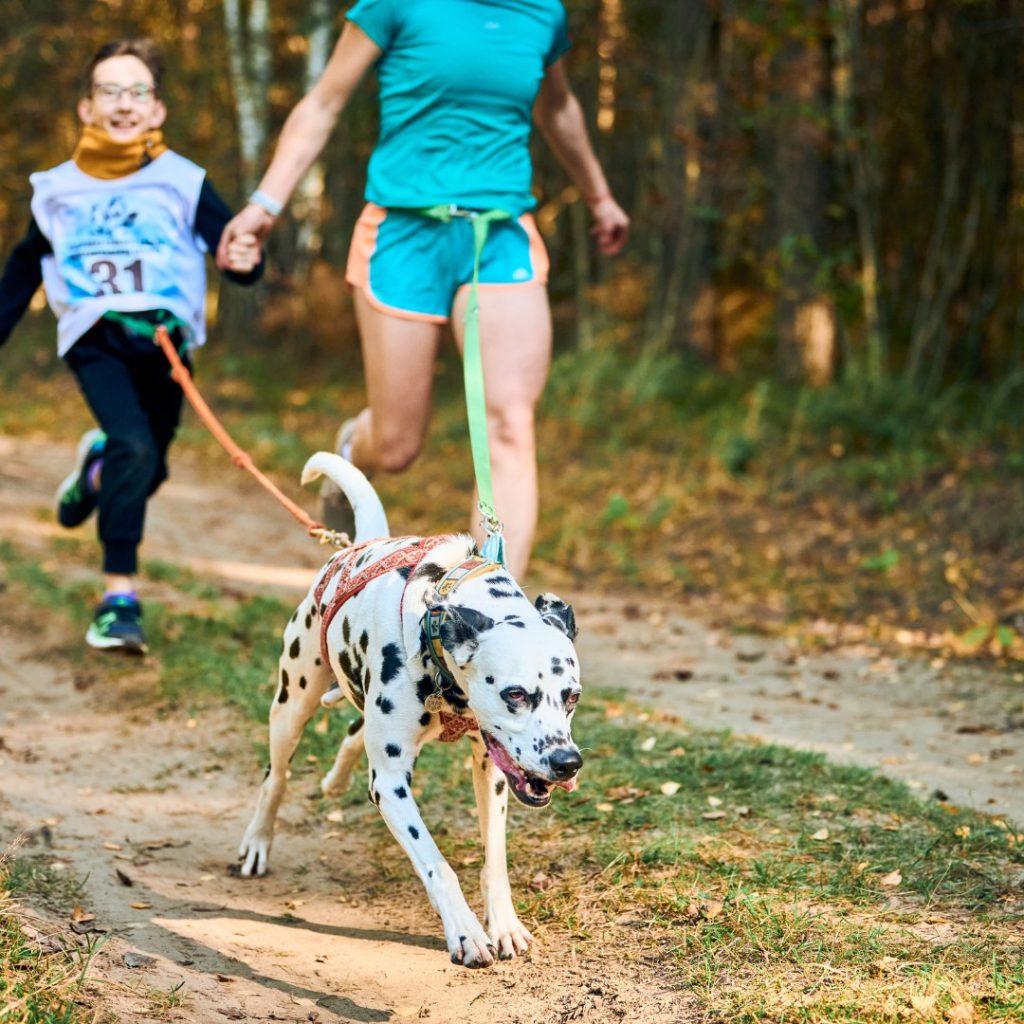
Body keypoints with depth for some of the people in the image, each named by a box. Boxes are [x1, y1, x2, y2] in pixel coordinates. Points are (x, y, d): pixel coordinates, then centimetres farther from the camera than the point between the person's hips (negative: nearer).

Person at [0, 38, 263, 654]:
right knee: (134, 448, -23)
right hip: (95, 339, -1)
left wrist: (244, 259, -31)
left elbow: (233, 244, -7)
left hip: (165, 338, 1)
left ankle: (98, 466, 51)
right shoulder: (57, 189, 3)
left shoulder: (183, 183, -3)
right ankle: (120, 596, -16)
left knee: (147, 471, 12)